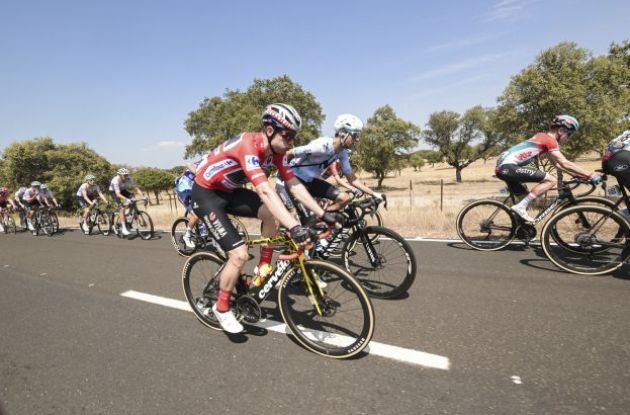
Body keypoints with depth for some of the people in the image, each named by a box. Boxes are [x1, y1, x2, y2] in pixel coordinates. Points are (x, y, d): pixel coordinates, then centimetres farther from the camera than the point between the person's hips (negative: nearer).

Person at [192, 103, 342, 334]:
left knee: (273, 213, -13)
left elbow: (294, 185, -7)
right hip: (206, 193, -7)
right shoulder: (249, 145, -32)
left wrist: (322, 214, -12)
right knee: (239, 255, -15)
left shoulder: (276, 150, -7)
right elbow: (265, 192, -43)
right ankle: (221, 309, 10)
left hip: (230, 190, 8)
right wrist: (294, 228, -50)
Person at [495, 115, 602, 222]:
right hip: (508, 167, -10)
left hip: (503, 166, 10)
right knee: (551, 180, -12)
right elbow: (565, 164, -10)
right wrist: (590, 174, -5)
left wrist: (577, 174, 23)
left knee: (526, 197, 23)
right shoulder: (549, 139, -6)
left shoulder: (544, 137, 23)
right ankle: (520, 207, -12)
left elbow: (557, 163, 27)